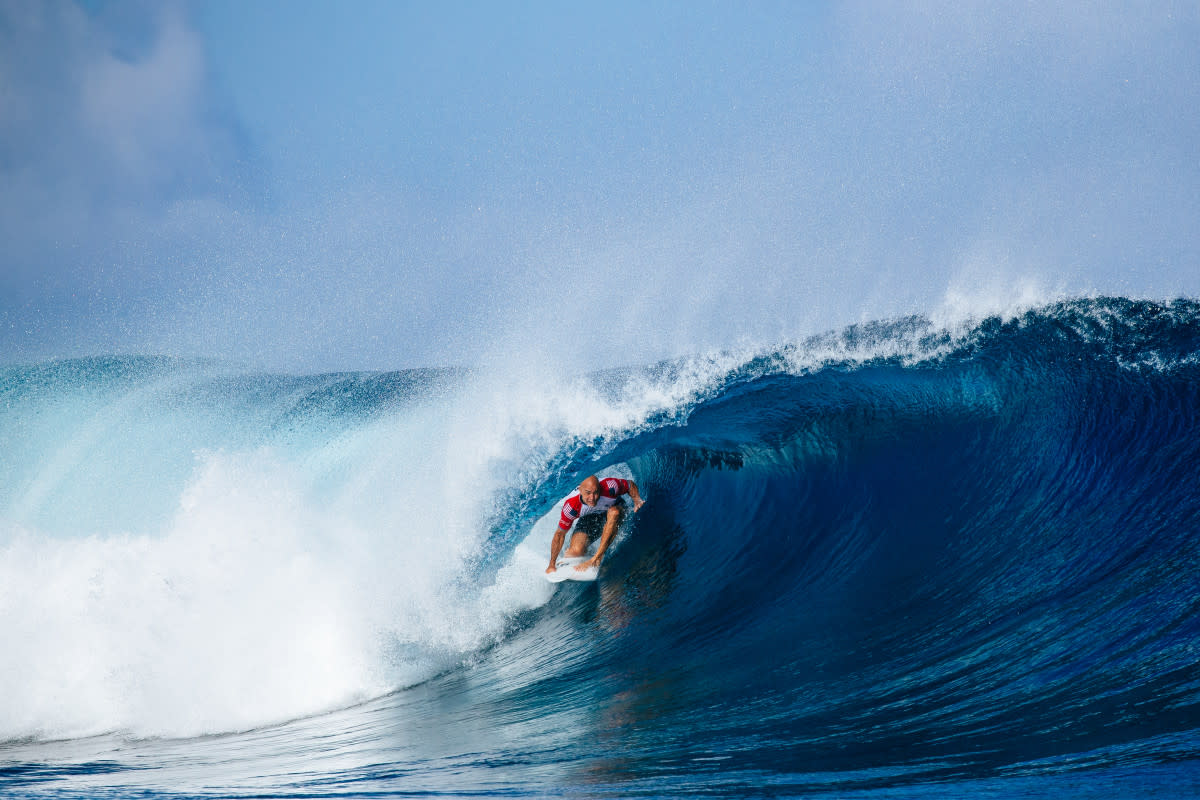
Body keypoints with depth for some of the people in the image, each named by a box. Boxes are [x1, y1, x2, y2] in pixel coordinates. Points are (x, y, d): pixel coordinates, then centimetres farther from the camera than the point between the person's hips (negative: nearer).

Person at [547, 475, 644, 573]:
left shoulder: (610, 487, -36)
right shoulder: (571, 505, -33)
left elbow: (631, 485, -14)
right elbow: (560, 534, -20)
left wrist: (637, 501, -34)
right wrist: (552, 565, -16)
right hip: (589, 517, 0)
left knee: (613, 512, -39)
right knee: (576, 551, -25)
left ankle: (596, 559, -31)